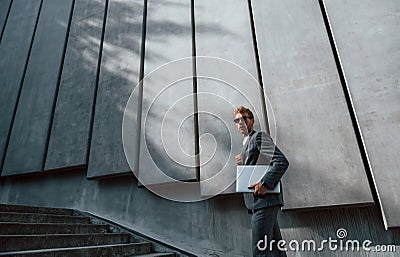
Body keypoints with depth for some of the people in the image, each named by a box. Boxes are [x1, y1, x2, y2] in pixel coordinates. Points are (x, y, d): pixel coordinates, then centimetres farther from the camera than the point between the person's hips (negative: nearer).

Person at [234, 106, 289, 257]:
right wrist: (243, 163, 8)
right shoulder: (246, 144, 24)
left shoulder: (259, 136, -4)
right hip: (257, 202, 10)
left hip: (265, 199, -10)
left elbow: (282, 162, -15)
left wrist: (264, 184, -23)